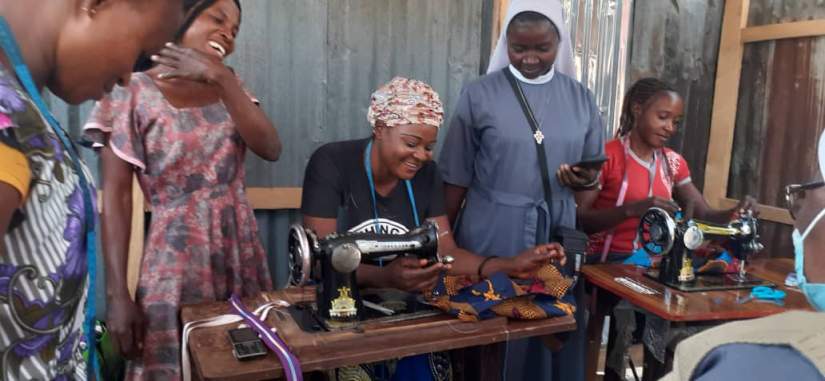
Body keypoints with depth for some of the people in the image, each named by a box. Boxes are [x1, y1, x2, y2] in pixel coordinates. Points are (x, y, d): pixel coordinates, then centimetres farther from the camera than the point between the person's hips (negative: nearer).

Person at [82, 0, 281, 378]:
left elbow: (271, 149, -8)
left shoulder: (228, 88, 8)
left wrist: (222, 76, -18)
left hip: (240, 253, 4)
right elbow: (116, 195, -8)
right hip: (177, 258, -4)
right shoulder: (134, 91, -6)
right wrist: (116, 293, -13)